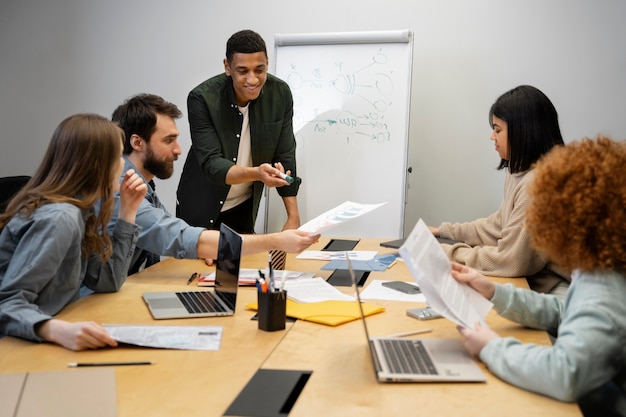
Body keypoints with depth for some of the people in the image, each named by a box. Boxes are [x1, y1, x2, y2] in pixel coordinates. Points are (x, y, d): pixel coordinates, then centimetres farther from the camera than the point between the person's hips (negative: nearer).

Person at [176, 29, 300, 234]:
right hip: (201, 208, -2)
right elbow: (211, 165, -26)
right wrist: (256, 174, -45)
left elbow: (285, 156, -5)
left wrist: (293, 216, -7)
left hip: (244, 207, 3)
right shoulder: (202, 98, -22)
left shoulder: (280, 93, -12)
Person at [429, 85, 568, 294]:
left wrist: (446, 252, -13)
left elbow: (510, 260, -21)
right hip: (528, 282, 8)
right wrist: (444, 231, 15)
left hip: (548, 292, -8)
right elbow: (499, 225, 19)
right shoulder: (518, 171, 8)